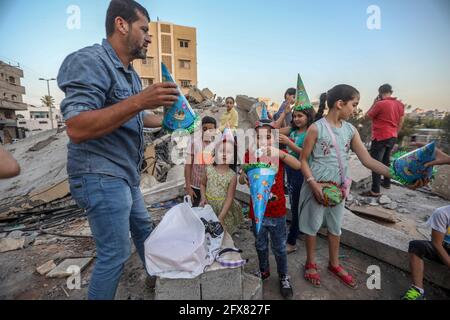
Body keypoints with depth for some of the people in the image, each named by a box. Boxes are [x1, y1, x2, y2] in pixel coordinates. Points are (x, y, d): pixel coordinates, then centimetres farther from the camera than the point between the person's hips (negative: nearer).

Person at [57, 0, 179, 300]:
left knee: (143, 228, 23)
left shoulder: (132, 74, 12)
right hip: (101, 176, -10)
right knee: (116, 253, -1)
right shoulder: (89, 61, -16)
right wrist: (139, 101, -33)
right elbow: (77, 129, -27)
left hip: (127, 175, 10)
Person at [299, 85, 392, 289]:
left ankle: (334, 265, 40)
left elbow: (367, 160, -1)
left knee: (335, 226, 19)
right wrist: (313, 183, -22)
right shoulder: (316, 128, -15)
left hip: (339, 187, 6)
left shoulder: (350, 130, 1)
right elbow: (304, 160, -11)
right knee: (313, 225, 11)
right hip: (317, 186, -5)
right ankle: (311, 264, 32)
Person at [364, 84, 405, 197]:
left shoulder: (380, 104, -17)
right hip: (392, 137, 8)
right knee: (386, 161, 23)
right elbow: (400, 122, 13)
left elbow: (368, 116, -4)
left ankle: (375, 191, -7)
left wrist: (374, 103, 2)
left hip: (380, 137, -8)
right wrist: (395, 134, 24)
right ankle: (387, 183, 34)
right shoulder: (400, 104, 6)